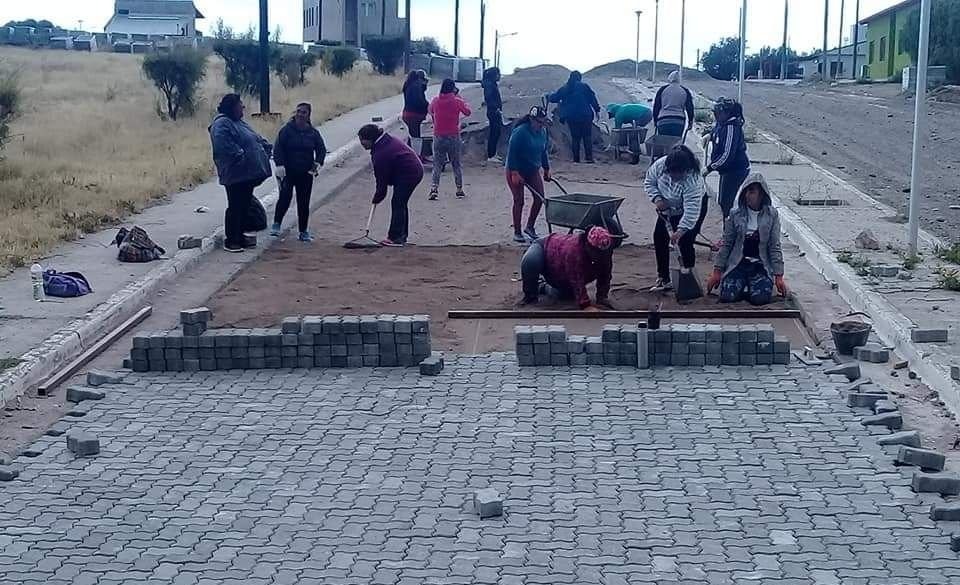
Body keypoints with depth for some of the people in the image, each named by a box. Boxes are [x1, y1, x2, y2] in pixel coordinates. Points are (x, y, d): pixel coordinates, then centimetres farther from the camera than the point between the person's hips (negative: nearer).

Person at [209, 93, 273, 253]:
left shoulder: (239, 123, 20)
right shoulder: (221, 124, -13)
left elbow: (257, 138, 26)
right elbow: (224, 146, -28)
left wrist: (267, 147, 9)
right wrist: (240, 156, -25)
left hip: (248, 174, 10)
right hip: (235, 175, -10)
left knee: (245, 206, 14)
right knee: (235, 207, -5)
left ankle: (239, 237, 23)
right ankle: (230, 241, 3)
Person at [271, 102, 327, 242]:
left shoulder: (313, 132, 5)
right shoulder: (287, 129, -4)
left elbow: (322, 149, 12)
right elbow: (278, 148, -7)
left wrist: (318, 163, -6)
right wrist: (280, 165, -18)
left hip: (306, 174, 3)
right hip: (287, 171, -3)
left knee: (304, 203, 7)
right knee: (285, 196, -20)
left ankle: (303, 232, 16)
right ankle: (276, 225, -9)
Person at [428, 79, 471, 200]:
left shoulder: (435, 101, -3)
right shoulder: (457, 101, -9)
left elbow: (431, 111, 16)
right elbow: (467, 112, 6)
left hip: (438, 137, 1)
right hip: (454, 136, -1)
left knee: (437, 165, 6)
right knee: (457, 164, 13)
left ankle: (434, 188, -11)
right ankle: (459, 189, 16)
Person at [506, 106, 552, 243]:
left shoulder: (543, 132, 0)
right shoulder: (520, 132, -23)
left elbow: (543, 152, 13)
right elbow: (512, 153, -23)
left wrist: (546, 169, 13)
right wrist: (515, 173, -25)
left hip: (533, 170, 7)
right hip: (516, 171, -7)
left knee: (540, 198, -1)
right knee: (519, 201, -1)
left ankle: (530, 227, 15)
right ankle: (517, 232, 11)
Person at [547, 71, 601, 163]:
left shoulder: (564, 89, 8)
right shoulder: (584, 86, -1)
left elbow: (553, 98, 18)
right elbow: (593, 98, -4)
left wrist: (548, 97, 40)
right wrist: (597, 110, 2)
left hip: (571, 117, 3)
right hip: (585, 116, -3)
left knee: (575, 138, 10)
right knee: (587, 137, 2)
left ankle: (576, 158, 6)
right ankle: (589, 158, -5)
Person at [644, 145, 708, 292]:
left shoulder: (692, 180, -40)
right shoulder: (659, 165, -27)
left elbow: (691, 210, -41)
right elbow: (649, 182, -7)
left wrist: (681, 231, -49)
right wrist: (657, 199, -23)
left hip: (695, 205, -6)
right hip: (668, 207, 6)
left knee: (685, 241, -16)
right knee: (659, 238, 2)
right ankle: (663, 279, 12)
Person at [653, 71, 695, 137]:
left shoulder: (662, 90, 9)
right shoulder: (685, 91, 12)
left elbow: (656, 106, 10)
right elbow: (690, 108, 9)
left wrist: (655, 120, 19)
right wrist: (690, 122, 16)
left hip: (663, 121, -1)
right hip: (679, 121, 1)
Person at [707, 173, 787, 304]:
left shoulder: (771, 215, 1)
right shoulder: (735, 215, 3)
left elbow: (775, 247, 2)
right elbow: (726, 245, 7)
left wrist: (779, 276, -2)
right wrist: (717, 272, 3)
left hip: (760, 265, -1)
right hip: (738, 264, 1)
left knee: (760, 298, -27)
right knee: (727, 296, -23)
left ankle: (753, 287, 9)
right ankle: (743, 286, 11)